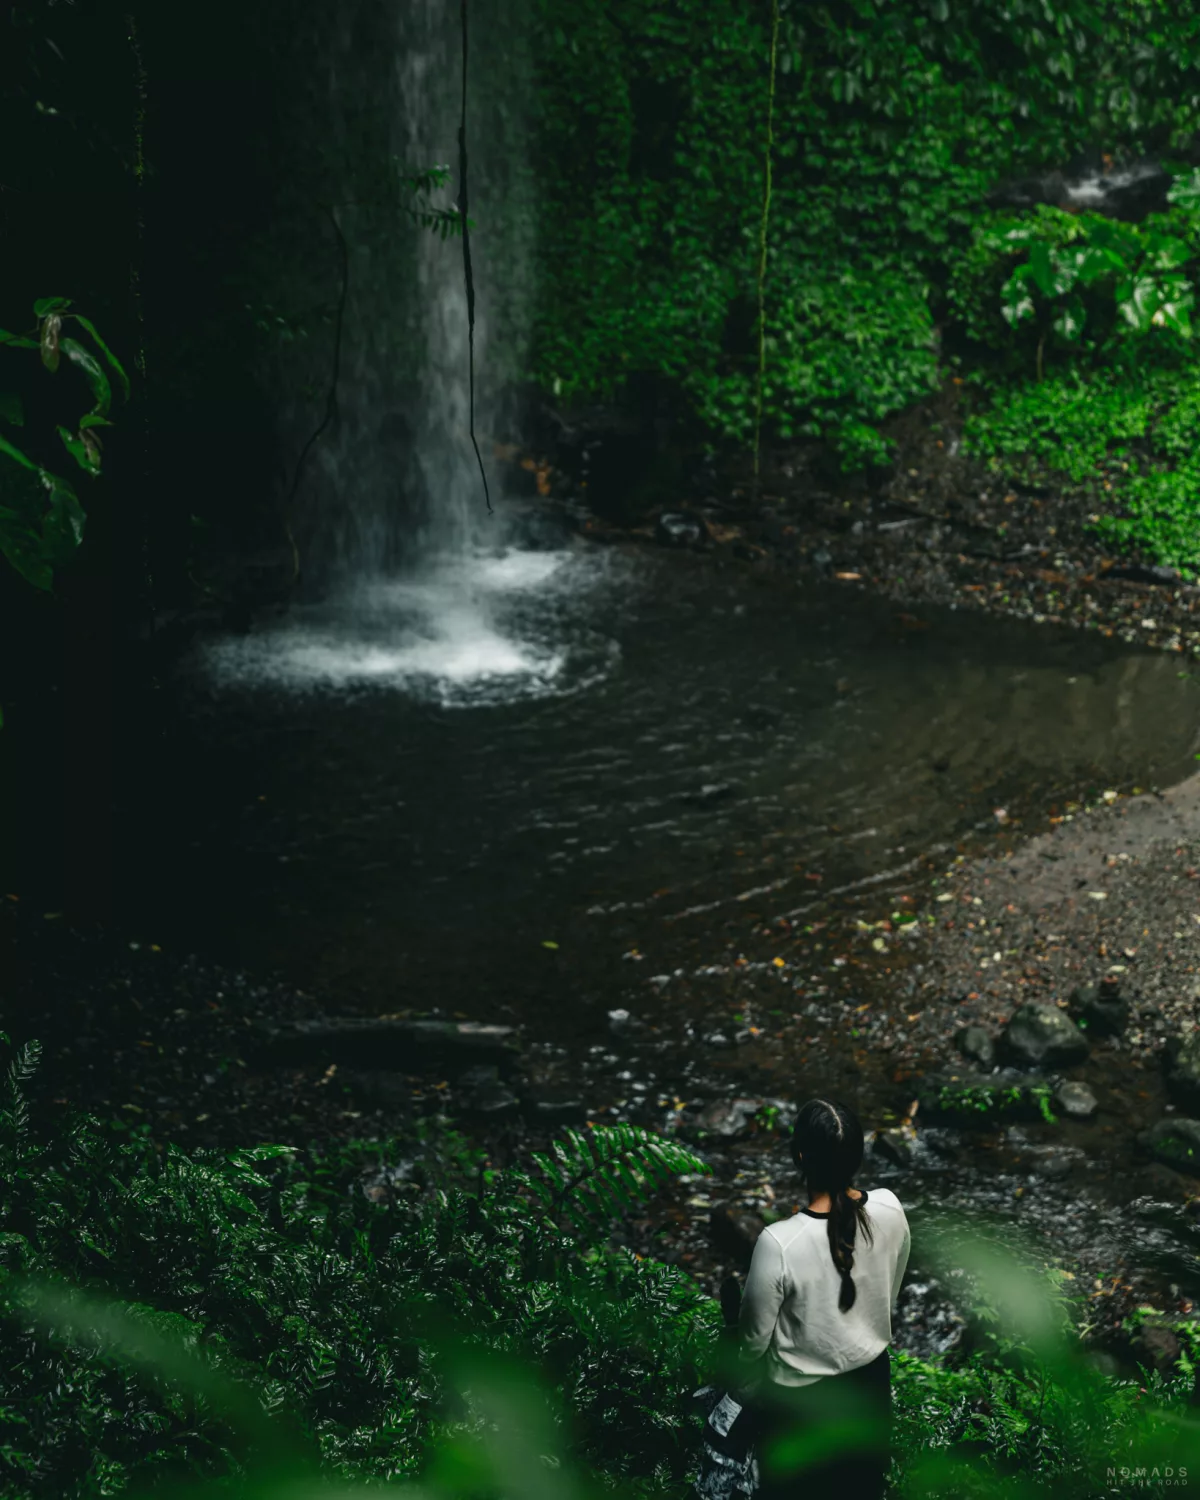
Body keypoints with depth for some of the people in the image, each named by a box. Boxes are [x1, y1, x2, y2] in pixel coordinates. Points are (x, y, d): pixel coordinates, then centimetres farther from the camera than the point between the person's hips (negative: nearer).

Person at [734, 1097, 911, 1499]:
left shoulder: (779, 1242, -35)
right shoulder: (890, 1209, -20)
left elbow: (756, 1335, -19)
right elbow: (889, 1292, 0)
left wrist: (746, 1391, 2)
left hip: (799, 1396, -4)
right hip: (870, 1376, 4)